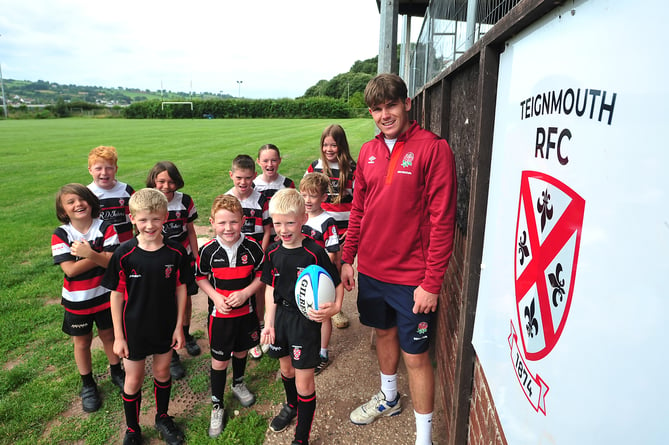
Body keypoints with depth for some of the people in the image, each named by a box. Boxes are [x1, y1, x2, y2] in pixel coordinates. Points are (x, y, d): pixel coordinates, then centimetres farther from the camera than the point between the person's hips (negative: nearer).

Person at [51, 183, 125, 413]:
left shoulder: (106, 228, -12)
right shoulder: (60, 235, -12)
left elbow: (112, 262, -21)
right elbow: (70, 269, -21)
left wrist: (90, 254, -39)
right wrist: (101, 256, -24)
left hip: (105, 296, 0)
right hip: (77, 301, 0)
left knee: (109, 335, 17)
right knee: (82, 342, 16)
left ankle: (116, 372, 41)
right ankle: (87, 384, 36)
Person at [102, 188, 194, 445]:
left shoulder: (176, 252, -13)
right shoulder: (124, 254, -16)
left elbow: (181, 289, -4)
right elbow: (116, 295, -9)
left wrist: (179, 327, -2)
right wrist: (118, 336, -6)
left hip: (166, 327, 1)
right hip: (134, 329, -1)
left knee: (162, 372, 19)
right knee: (133, 380, 14)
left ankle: (162, 418, 44)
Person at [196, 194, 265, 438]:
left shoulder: (252, 247, -15)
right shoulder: (208, 250, -15)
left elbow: (261, 275, -4)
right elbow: (201, 277, -1)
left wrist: (245, 293, -19)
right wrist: (215, 297, -15)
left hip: (246, 311, 1)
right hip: (219, 314, -1)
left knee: (241, 351, 23)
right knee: (219, 361, 8)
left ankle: (238, 384, 52)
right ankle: (217, 407, 28)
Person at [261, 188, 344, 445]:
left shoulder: (314, 252, -20)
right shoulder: (273, 253, -3)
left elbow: (337, 284, -14)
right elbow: (270, 289, 6)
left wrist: (335, 307, -33)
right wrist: (269, 323, 2)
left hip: (307, 319, -5)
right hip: (281, 315, 6)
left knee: (304, 381, 2)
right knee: (286, 368, 26)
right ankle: (291, 406, 55)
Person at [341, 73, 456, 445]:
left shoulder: (433, 148, -13)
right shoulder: (368, 151, 5)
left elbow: (442, 220, -16)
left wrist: (432, 282, -17)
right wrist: (347, 258, 10)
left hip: (412, 277, -6)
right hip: (370, 270, 6)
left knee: (415, 356, 5)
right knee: (384, 332, 24)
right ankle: (389, 398, 49)